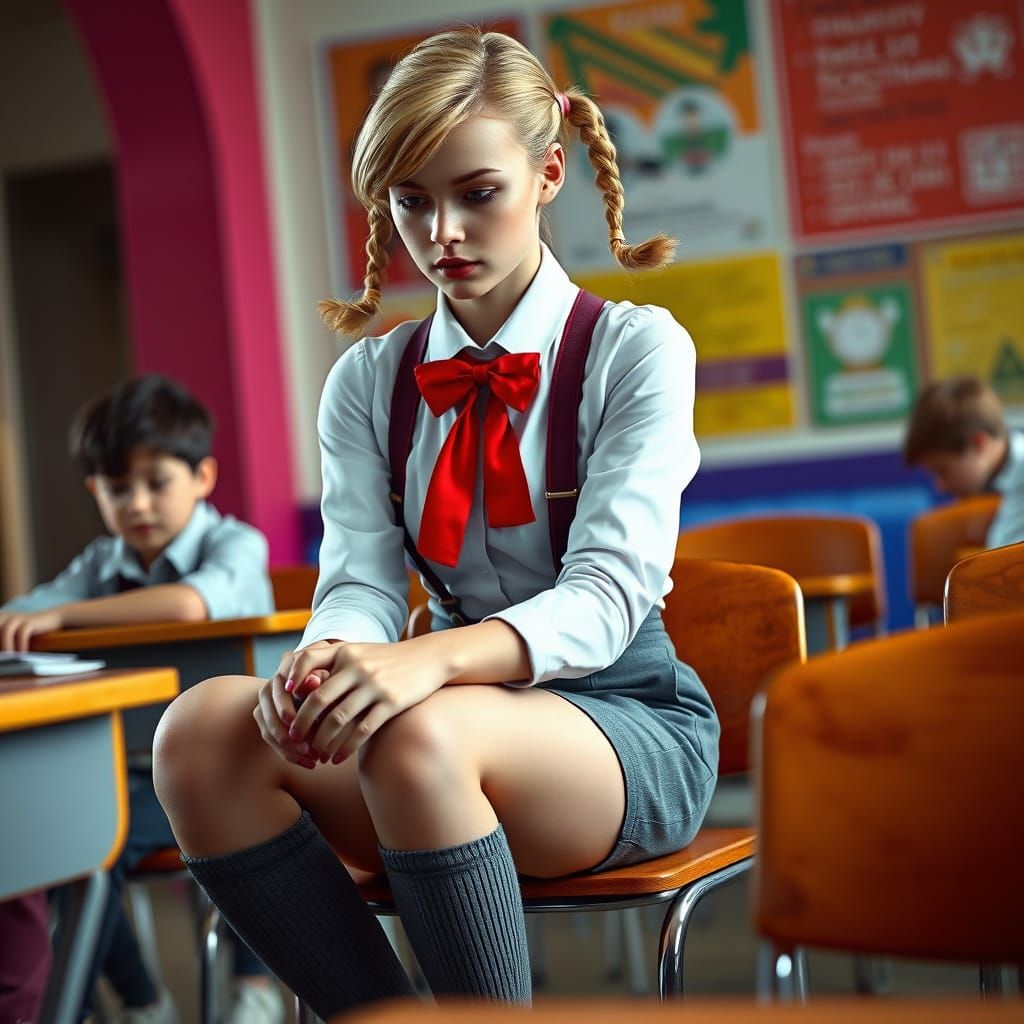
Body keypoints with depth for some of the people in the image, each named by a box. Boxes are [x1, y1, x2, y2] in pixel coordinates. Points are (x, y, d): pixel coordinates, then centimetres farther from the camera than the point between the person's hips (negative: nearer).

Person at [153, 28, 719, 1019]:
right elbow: (360, 577, -2)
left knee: (421, 736, -37)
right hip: (456, 702, 4)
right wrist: (323, 659, -28)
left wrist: (431, 659, -36)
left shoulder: (636, 349, -4)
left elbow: (609, 590, -16)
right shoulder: (368, 381, 9)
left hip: (625, 720, -4)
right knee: (201, 727, -24)